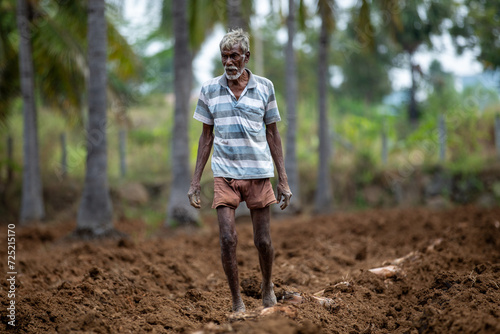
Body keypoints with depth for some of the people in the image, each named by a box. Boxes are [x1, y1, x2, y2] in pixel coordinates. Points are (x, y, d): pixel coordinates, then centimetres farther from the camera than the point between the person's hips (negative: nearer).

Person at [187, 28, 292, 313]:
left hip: (259, 173, 0)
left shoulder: (264, 87, 1)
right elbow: (206, 136, 10)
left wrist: (284, 181, 4)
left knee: (263, 241, 5)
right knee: (228, 239, -10)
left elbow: (273, 135, 6)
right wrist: (195, 181, 7)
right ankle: (237, 302, 3)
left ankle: (267, 285, 33)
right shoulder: (210, 90, 3)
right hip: (224, 174, 0)